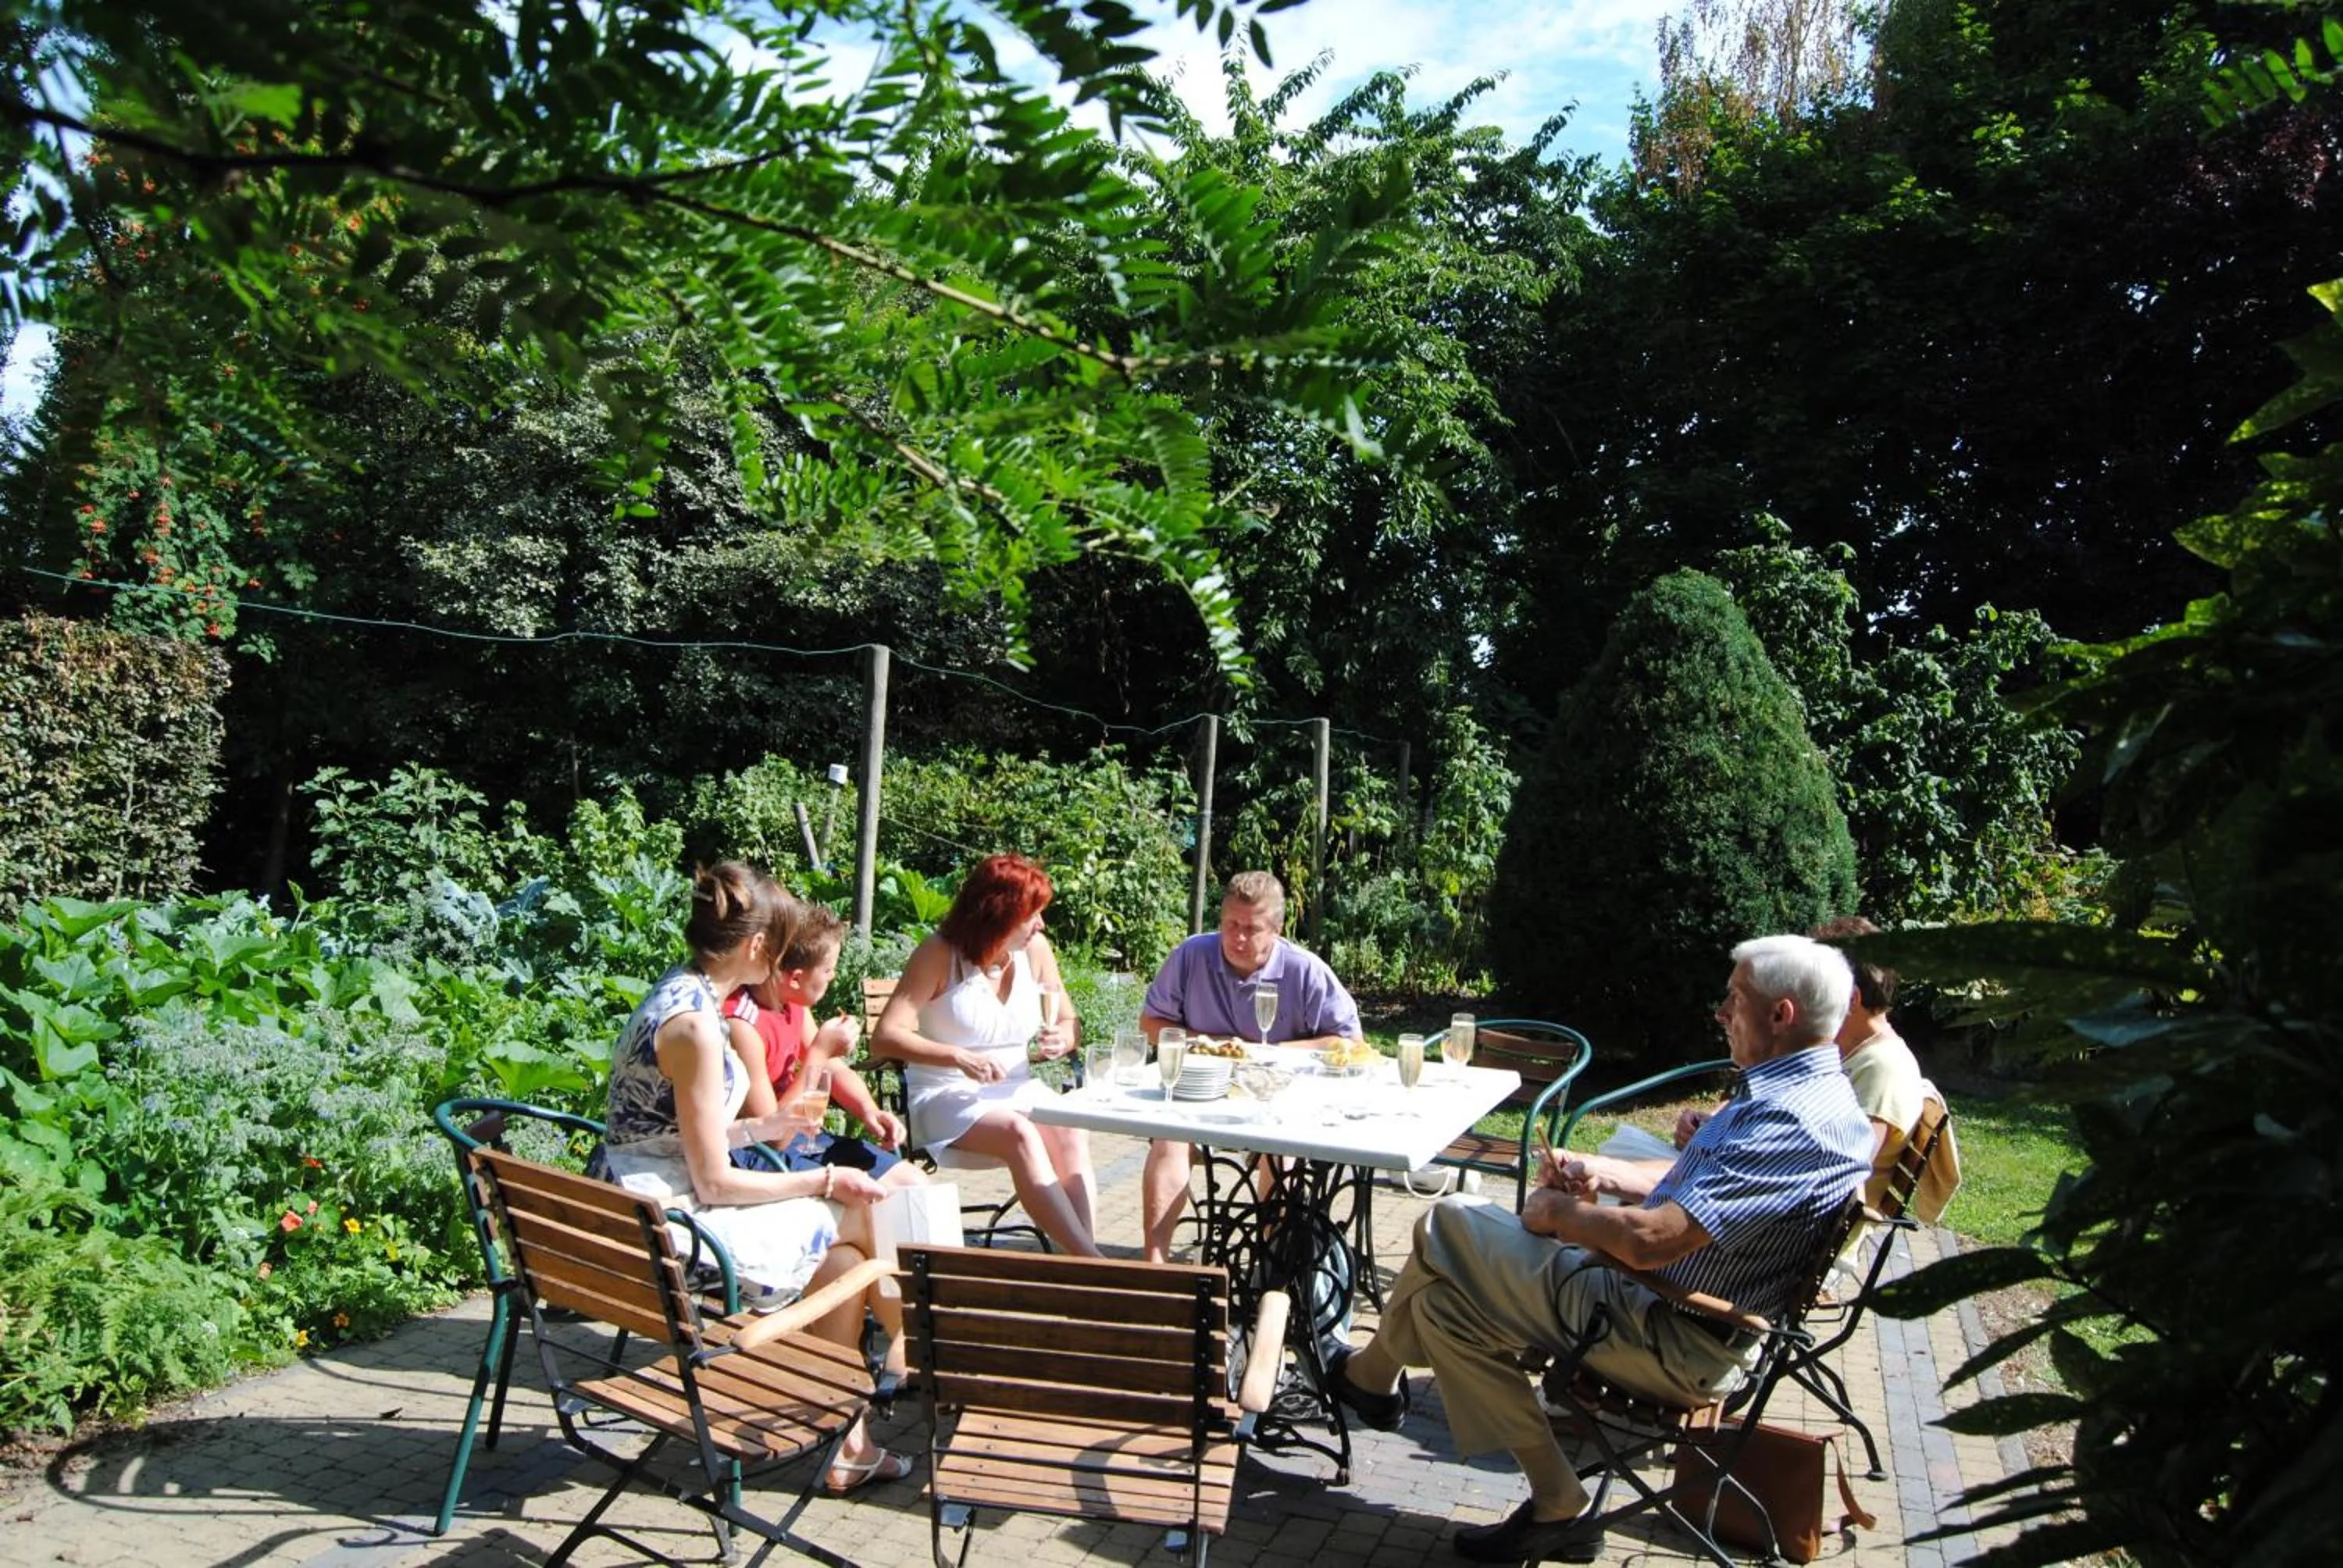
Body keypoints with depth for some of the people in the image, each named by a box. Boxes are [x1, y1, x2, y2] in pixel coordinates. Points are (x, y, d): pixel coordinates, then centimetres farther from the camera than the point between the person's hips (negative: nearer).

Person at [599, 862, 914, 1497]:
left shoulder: (676, 993, 6)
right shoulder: (695, 1024, -24)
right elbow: (715, 1183, -20)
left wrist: (762, 1128, 17)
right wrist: (824, 1180, -11)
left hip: (654, 1216, 9)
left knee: (851, 1209, 11)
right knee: (849, 1222, 2)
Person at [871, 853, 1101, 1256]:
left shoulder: (1035, 948, 3)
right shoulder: (939, 955, -10)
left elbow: (1069, 1022, 13)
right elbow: (886, 1036, -17)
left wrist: (1061, 1040, -12)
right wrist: (958, 1057, -29)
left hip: (1018, 1088, 4)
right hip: (946, 1096, -4)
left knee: (1073, 1132, -29)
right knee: (1020, 1134, -35)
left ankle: (1086, 1249, -36)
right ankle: (1091, 1261, -35)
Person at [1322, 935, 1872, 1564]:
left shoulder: (1793, 1121, -26)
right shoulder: (1811, 1089, 8)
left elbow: (1650, 1240, -32)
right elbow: (1699, 1182, 21)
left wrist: (1557, 1212, -13)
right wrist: (1604, 1172, 6)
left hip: (1672, 1344, -10)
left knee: (1445, 1226, -3)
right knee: (1442, 1300, 9)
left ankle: (1372, 1372, 23)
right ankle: (1555, 1508, 11)